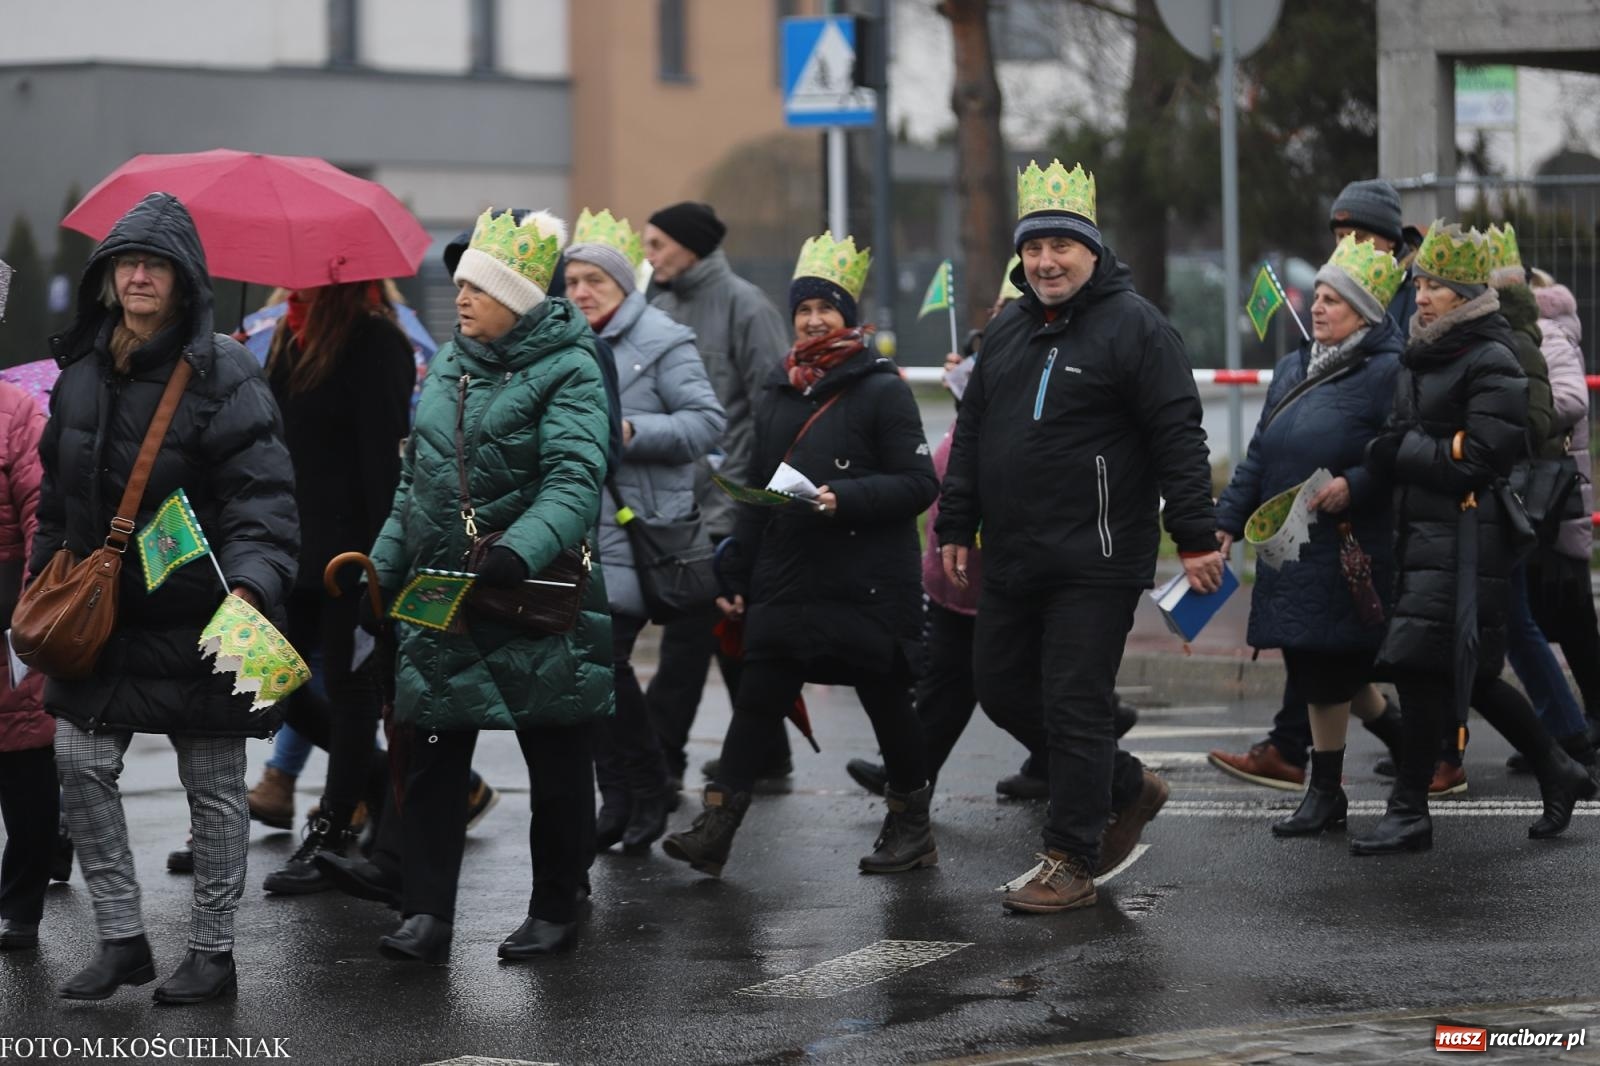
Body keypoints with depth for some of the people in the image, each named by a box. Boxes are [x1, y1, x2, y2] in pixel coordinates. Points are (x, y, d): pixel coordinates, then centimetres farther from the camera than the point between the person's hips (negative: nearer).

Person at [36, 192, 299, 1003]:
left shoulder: (223, 377, -13)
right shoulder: (81, 374, 6)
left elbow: (262, 496, -19)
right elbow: (57, 495, 16)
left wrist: (250, 585, -33)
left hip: (198, 621, -5)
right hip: (102, 610, 6)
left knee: (212, 785, 5)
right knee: (80, 762, 2)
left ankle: (212, 950, 17)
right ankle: (121, 939, 14)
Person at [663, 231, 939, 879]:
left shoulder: (882, 390, -6)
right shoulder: (780, 392, 13)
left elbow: (919, 484, -11)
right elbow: (755, 492, 18)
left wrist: (846, 498, -24)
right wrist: (738, 576, 16)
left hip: (867, 584, -5)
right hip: (786, 582, 5)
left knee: (887, 703, 6)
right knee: (756, 702, 0)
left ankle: (911, 826, 20)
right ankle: (715, 829, -1)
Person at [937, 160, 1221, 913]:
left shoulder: (1134, 327, -6)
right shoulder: (1006, 332, 16)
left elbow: (1178, 439, -11)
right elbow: (971, 434, 22)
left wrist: (1196, 538, -15)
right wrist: (956, 528, 18)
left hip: (1096, 561, -8)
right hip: (1012, 560, 8)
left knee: (1074, 704, -6)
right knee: (1004, 687, 11)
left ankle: (1069, 864, 2)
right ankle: (1127, 788, 29)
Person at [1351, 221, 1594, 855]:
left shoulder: (1493, 366, -11)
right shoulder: (1420, 359, 16)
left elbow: (1475, 462, -17)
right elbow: (1396, 441, 21)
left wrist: (1394, 451, -11)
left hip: (1466, 536, -9)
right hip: (1421, 534, 9)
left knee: (1422, 668, -10)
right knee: (1467, 677, 13)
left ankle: (1409, 813, -3)